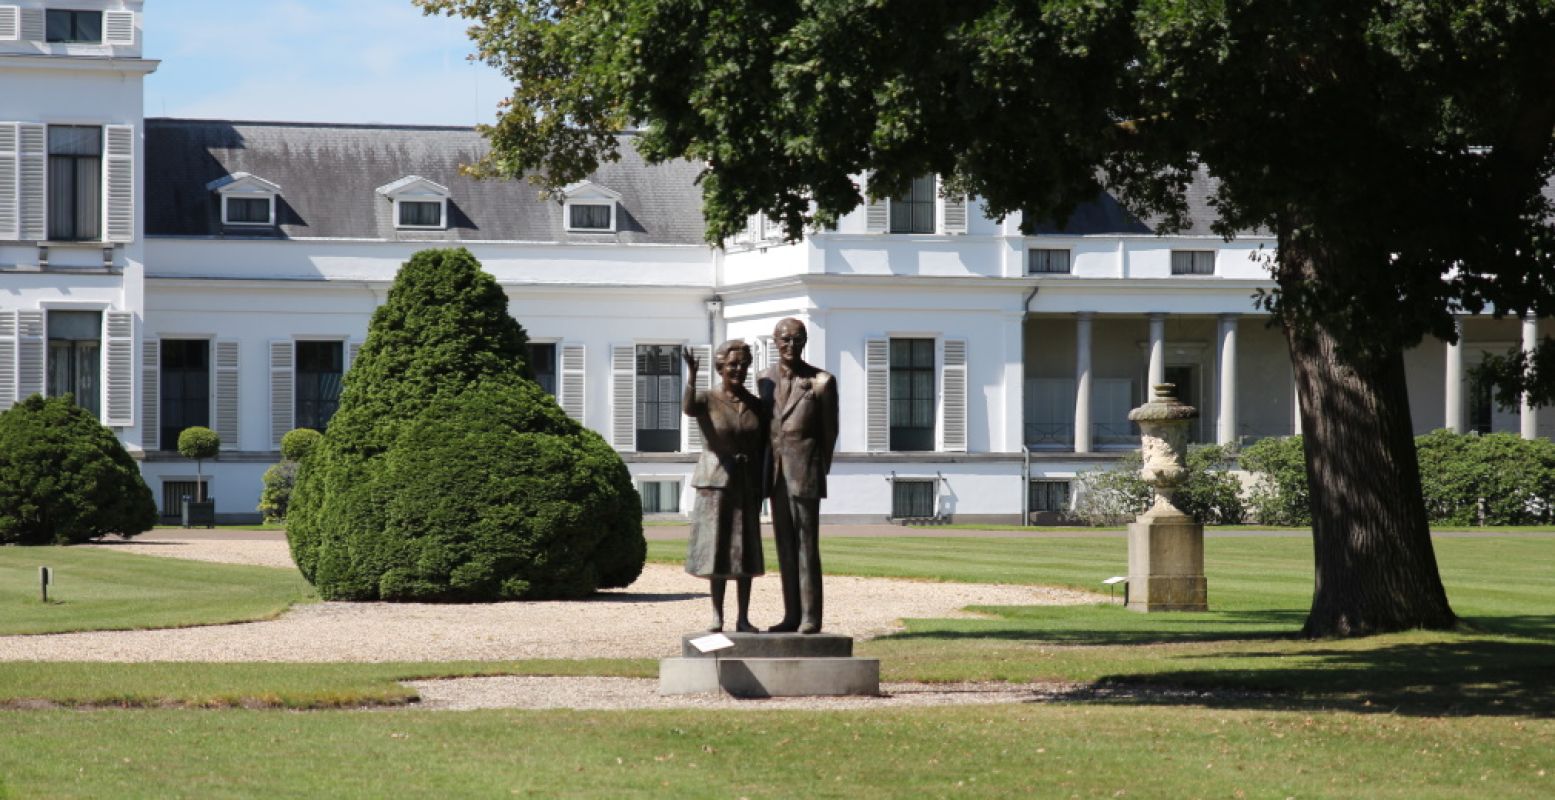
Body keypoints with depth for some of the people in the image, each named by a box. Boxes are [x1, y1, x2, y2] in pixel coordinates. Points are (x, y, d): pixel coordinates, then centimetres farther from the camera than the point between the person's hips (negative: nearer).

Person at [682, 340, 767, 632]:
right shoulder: (706, 400, -5)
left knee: (746, 552, 1)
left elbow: (761, 451, 8)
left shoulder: (756, 405, 6)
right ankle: (717, 616, 7)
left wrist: (760, 491, 3)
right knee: (717, 550, -1)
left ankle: (743, 618, 5)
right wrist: (691, 374, -45)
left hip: (746, 485, 3)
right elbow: (687, 408, -29)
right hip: (715, 484, -3)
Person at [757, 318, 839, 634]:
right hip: (776, 473, 5)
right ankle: (792, 616, 10)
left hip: (805, 473, -5)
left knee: (806, 546, -6)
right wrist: (767, 472, 13)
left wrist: (819, 472, 7)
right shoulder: (766, 380, 7)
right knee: (785, 546, 7)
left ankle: (811, 617, -4)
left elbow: (829, 431, 0)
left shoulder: (821, 382, -8)